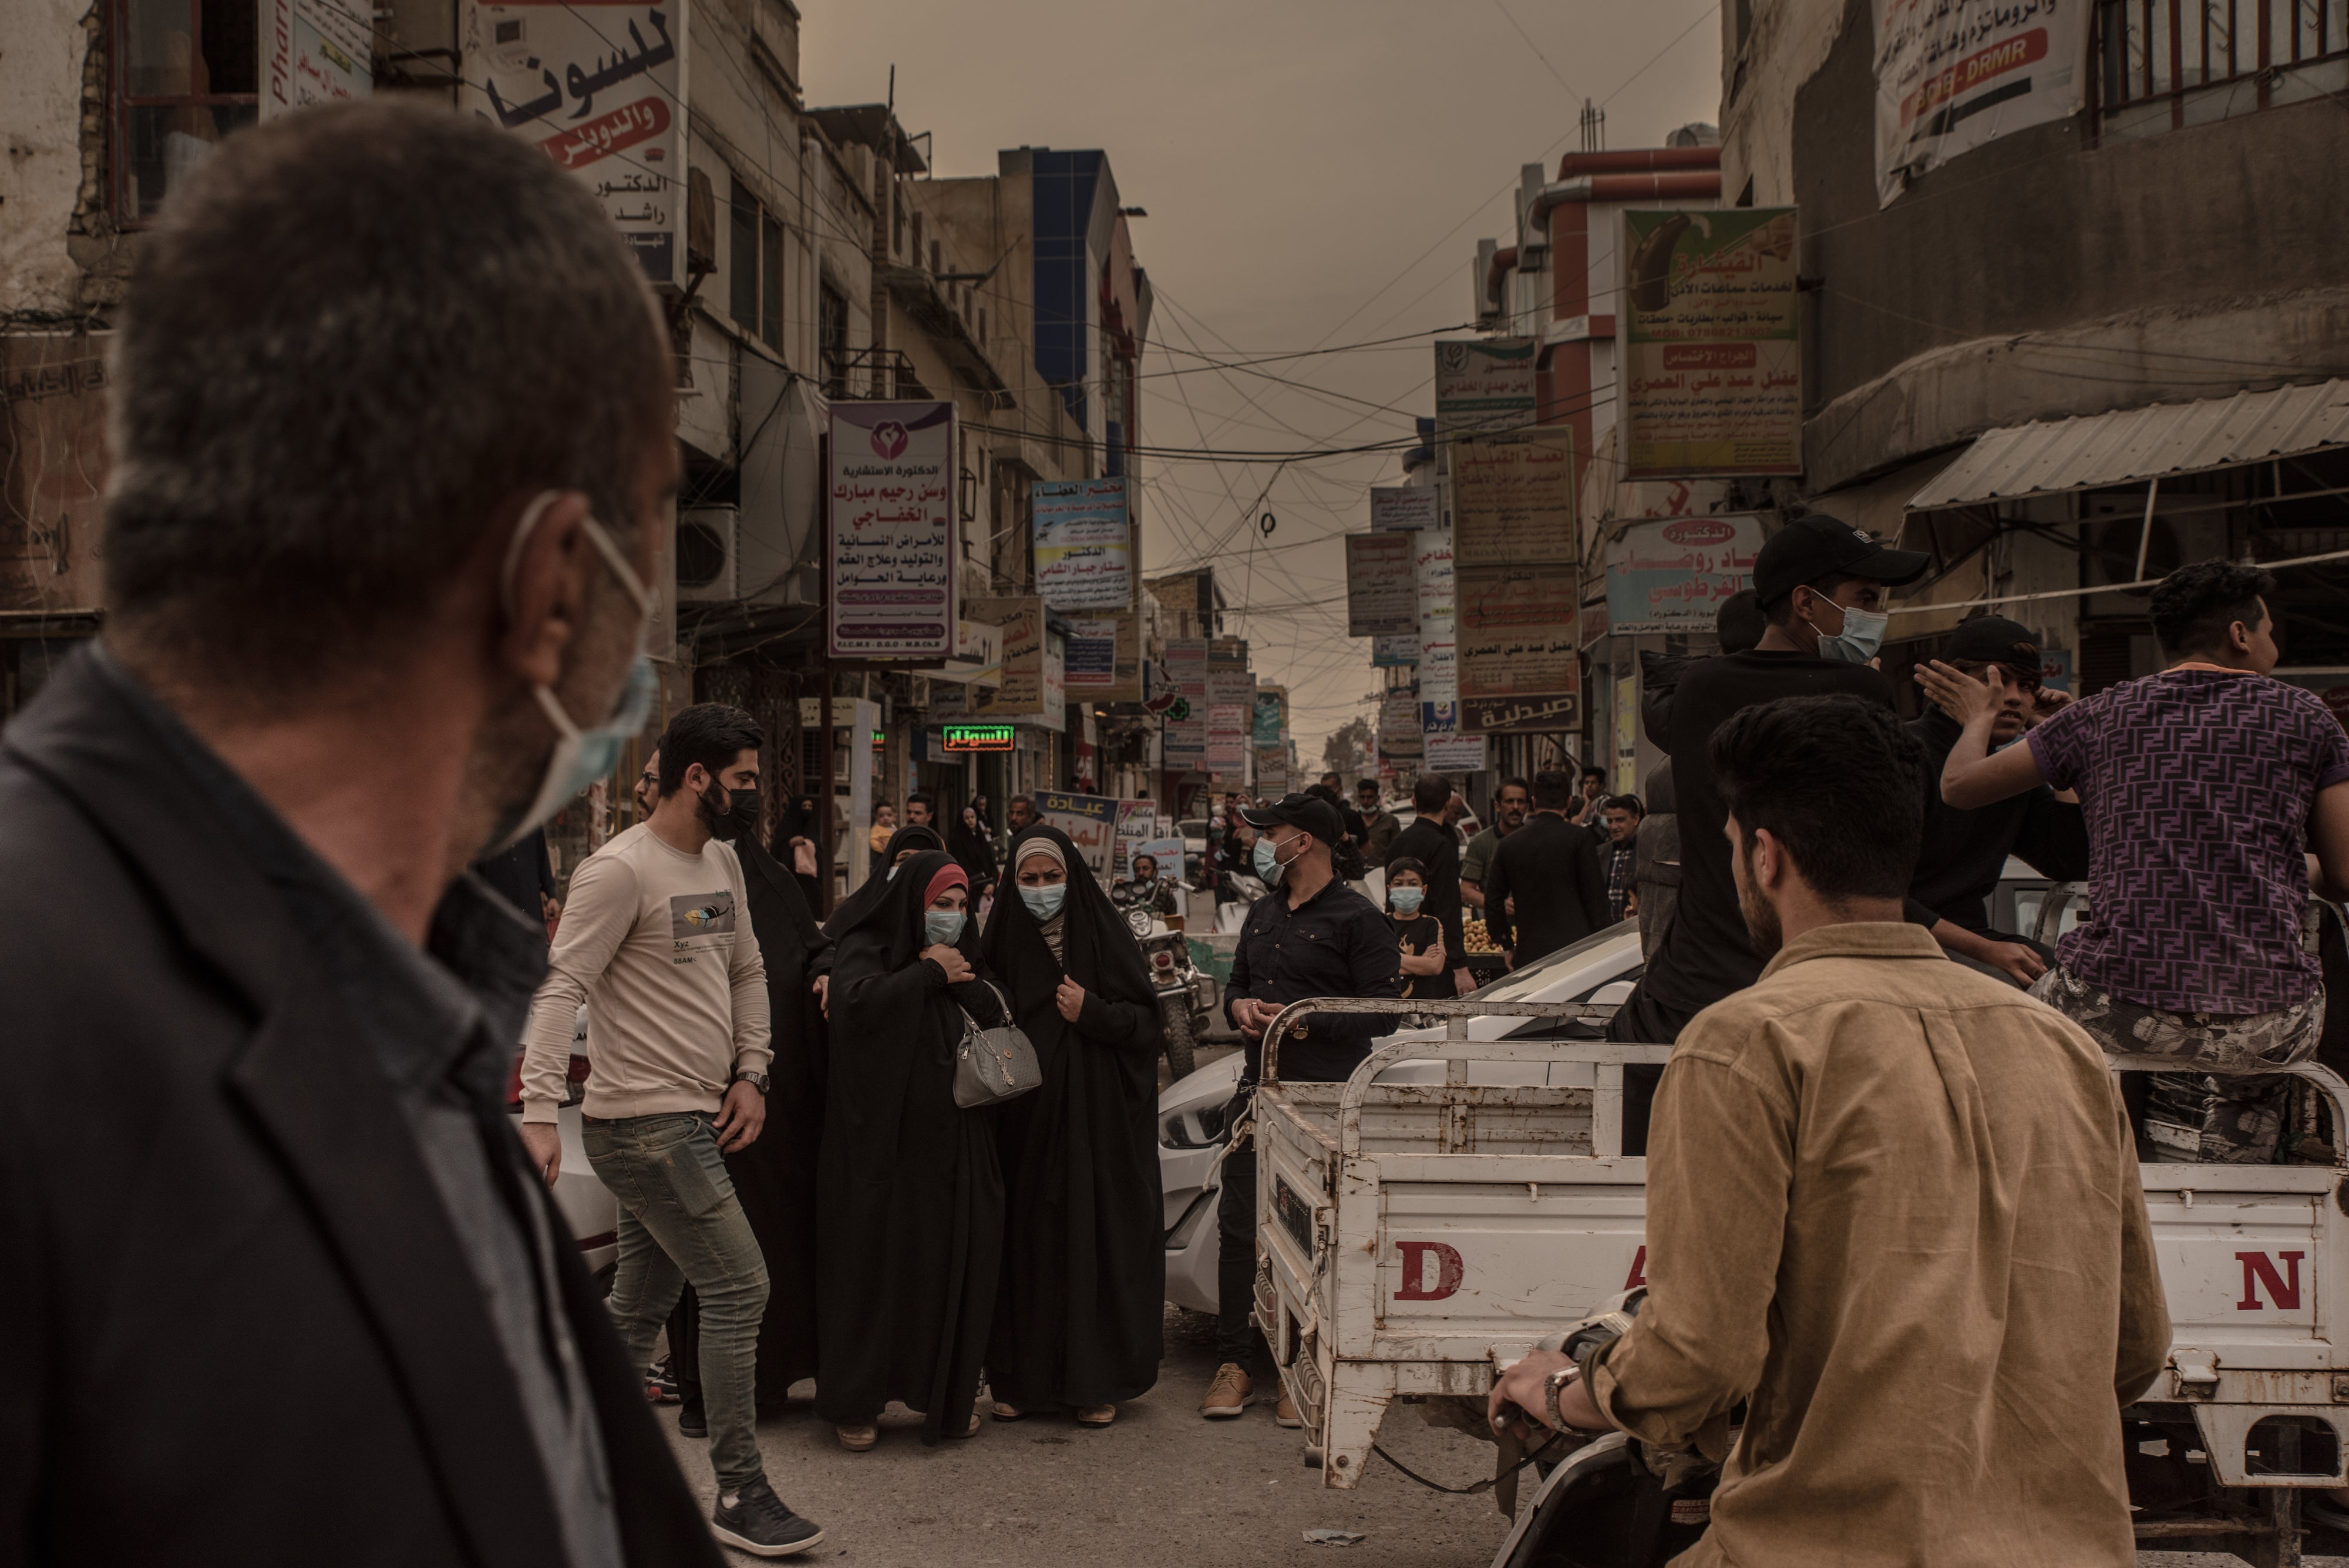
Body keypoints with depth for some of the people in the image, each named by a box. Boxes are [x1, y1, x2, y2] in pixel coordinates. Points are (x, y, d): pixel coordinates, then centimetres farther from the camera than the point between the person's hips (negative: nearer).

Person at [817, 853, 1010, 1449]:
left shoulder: (964, 960, 15)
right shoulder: (865, 948, -1)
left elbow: (1002, 1024, 4)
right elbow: (860, 1003, -23)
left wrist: (963, 982, -9)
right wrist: (930, 976, -13)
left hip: (954, 1147, 5)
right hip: (882, 1145, -4)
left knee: (955, 1265, 3)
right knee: (874, 1265, 0)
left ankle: (951, 1395, 16)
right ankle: (855, 1404, 11)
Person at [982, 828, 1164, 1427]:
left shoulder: (1104, 932, 1)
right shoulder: (1003, 940, 7)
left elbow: (1145, 1019, 0)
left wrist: (1092, 1014, -14)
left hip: (1095, 1116, -2)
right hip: (1024, 1114, 2)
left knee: (1094, 1237, -1)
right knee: (1026, 1238, 2)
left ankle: (1096, 1381, 8)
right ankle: (1021, 1376, 13)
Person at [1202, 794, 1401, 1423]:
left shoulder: (1356, 918, -5)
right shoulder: (1262, 915, 18)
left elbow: (1382, 1013, -9)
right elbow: (1236, 983, 27)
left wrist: (1308, 1022, -18)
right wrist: (1240, 1006, 4)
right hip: (1258, 1089, 7)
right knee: (1239, 1228, 5)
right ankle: (1234, 1363, 14)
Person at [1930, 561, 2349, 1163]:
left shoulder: (2100, 717, 8)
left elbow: (1959, 786, 15)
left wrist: (1979, 720, 37)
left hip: (2116, 1011, -1)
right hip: (2266, 1026, 1)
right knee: (2254, 1091, 37)